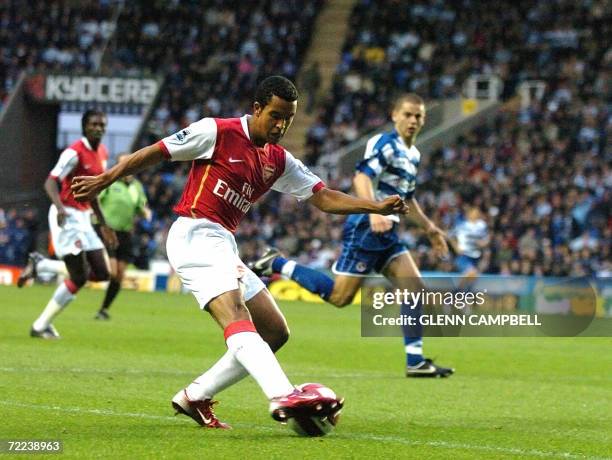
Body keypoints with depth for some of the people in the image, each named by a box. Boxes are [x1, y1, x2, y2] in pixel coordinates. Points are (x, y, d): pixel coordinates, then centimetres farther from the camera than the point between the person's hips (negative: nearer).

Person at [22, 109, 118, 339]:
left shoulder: (102, 153, 11)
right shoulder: (75, 153, -15)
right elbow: (50, 182, -24)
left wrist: (103, 225, 22)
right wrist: (60, 207, -42)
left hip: (84, 217, 9)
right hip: (67, 216, -8)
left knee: (101, 273, 4)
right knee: (79, 277, -12)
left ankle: (40, 264, 17)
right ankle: (41, 326, 1)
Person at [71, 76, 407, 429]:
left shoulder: (280, 162, 15)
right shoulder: (217, 132, -4)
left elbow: (324, 197, 13)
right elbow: (156, 152, 0)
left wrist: (377, 207, 1)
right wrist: (104, 181, 0)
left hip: (224, 246, 9)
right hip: (195, 235, -9)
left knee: (275, 332, 4)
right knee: (237, 317, -28)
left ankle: (195, 397, 7)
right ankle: (284, 397, -50)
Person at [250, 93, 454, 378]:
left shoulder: (413, 155, 19)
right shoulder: (385, 144, -10)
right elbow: (362, 177, -25)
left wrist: (429, 228, 28)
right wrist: (374, 212, -38)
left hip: (386, 235, 9)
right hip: (365, 229, -9)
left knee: (416, 289, -3)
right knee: (339, 296, -9)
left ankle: (415, 361, -2)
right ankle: (276, 264, 4)